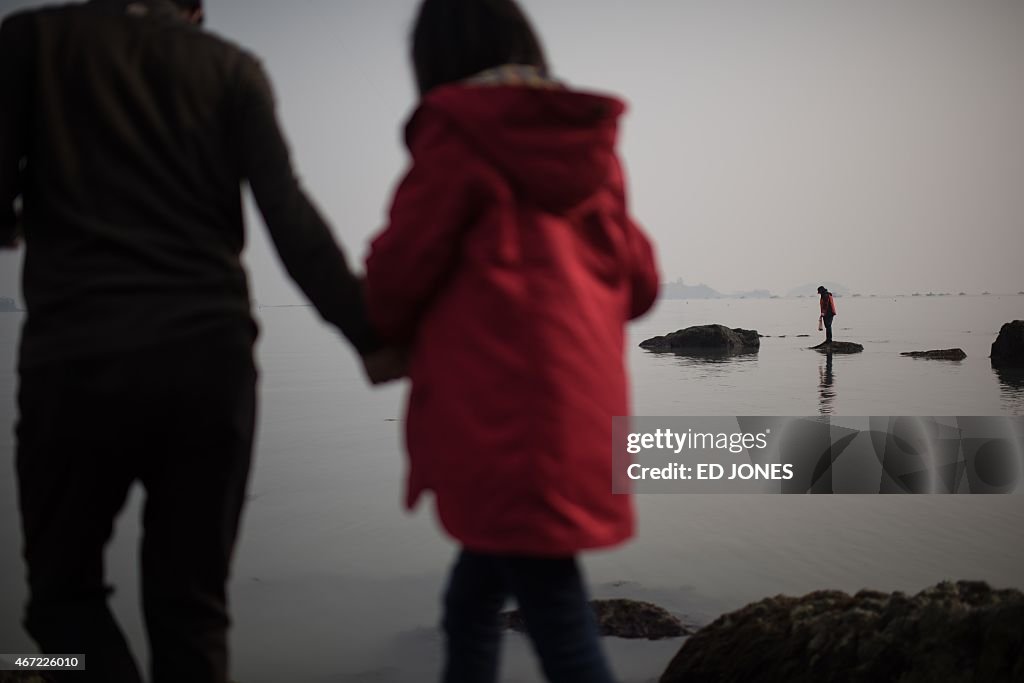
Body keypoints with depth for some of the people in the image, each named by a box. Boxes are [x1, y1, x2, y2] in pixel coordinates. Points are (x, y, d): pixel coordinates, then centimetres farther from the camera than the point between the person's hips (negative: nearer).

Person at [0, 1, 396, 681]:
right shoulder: (233, 68, 10)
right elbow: (291, 218, -2)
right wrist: (371, 337, -2)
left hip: (78, 355, -1)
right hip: (211, 356, 2)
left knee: (65, 591, 16)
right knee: (190, 606, 12)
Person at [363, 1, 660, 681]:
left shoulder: (458, 134, -5)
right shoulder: (590, 144, 14)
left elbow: (400, 269, -5)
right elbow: (638, 284, 15)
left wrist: (396, 333, 16)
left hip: (499, 419, -7)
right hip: (580, 415, 7)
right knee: (471, 601, 22)